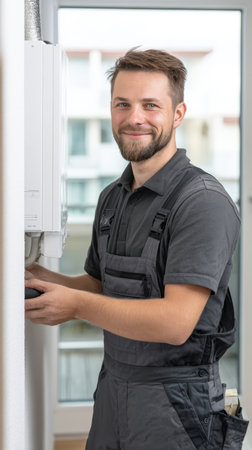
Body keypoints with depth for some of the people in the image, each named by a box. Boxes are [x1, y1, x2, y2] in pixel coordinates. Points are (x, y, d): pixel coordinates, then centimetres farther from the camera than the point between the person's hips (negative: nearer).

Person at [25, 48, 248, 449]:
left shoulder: (205, 202, -18)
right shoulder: (112, 197, 8)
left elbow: (176, 322, -25)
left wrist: (79, 305, -20)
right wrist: (48, 280, -4)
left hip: (176, 404, -7)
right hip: (112, 387, 7)